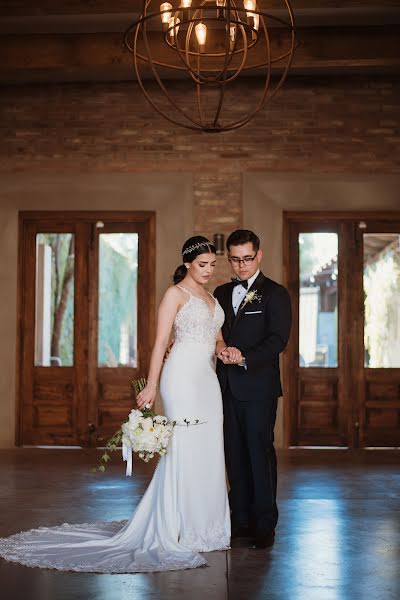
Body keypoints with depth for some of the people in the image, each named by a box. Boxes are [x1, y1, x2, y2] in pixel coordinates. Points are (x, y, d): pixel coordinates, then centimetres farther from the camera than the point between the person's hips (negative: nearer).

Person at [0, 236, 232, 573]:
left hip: (208, 380, 7)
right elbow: (161, 341, -8)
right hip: (184, 376, -7)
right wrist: (151, 386, -14)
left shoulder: (211, 298, 19)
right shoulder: (175, 293, -3)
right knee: (184, 450, -7)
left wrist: (226, 350, -3)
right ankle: (178, 532, 0)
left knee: (208, 452, 7)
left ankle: (204, 528, 16)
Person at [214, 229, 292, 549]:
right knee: (235, 455, 7)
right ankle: (242, 521, 14)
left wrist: (245, 358, -22)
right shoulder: (221, 293, 16)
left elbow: (278, 339, -11)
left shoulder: (275, 293, -1)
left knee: (260, 451, -3)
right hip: (228, 387, 5)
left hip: (259, 387, -5)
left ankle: (265, 525, 5)